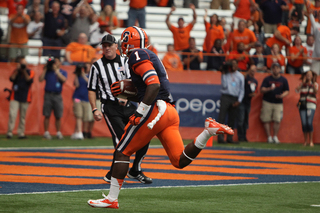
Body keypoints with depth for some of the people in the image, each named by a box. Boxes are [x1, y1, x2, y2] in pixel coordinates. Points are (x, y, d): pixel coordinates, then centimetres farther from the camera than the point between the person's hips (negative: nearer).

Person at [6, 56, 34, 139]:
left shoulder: (30, 72, 7)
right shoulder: (16, 72, 9)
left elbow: (29, 80, -9)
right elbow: (12, 79, -9)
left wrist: (24, 71, -11)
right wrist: (17, 70, -12)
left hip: (25, 98, 1)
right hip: (15, 97, -1)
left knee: (23, 116, 3)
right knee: (12, 114, -13)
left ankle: (21, 133, 8)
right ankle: (9, 133, -11)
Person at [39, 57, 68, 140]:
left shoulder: (63, 72, 11)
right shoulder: (48, 71, 10)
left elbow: (64, 79, -10)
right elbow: (40, 79, -1)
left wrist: (56, 70, -10)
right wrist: (45, 69, -2)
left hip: (57, 95, 0)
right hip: (48, 95, 0)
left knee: (58, 116, 1)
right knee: (47, 115, -2)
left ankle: (58, 133, 9)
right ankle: (46, 132, 3)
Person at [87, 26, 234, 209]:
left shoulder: (138, 56, -6)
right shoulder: (151, 56, 24)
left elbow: (154, 85, -19)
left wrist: (140, 113, -19)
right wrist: (124, 90, 27)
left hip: (155, 110, -9)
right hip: (170, 111, 9)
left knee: (123, 152, 2)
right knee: (180, 161, 1)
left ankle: (112, 199, 2)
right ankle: (209, 131, -12)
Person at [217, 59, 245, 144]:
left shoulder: (240, 76, 12)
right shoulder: (225, 74, 6)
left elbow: (242, 90, 11)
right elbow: (224, 86, -5)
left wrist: (238, 101, 1)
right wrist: (223, 75, -9)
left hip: (235, 99, 3)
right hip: (225, 97, -3)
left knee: (232, 119, 3)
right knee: (222, 118, -11)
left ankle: (229, 138, 8)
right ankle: (220, 138, -14)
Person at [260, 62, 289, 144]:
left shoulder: (283, 80, 7)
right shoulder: (267, 79, 3)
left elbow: (287, 91, 12)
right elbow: (261, 90, -2)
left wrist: (282, 95, -10)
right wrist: (269, 89, -21)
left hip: (278, 103, 1)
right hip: (267, 102, -1)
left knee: (277, 120, -7)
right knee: (266, 120, -3)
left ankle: (275, 137, 5)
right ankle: (269, 137, 4)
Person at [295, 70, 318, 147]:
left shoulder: (315, 84, 7)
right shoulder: (302, 84, 12)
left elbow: (316, 91, -11)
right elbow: (297, 90, -5)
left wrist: (313, 84, -25)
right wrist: (303, 82, -11)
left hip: (311, 105, -2)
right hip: (302, 105, 2)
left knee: (309, 123, -14)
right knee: (304, 123, -3)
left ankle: (311, 141, -5)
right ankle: (305, 141, 7)